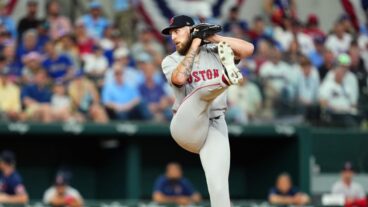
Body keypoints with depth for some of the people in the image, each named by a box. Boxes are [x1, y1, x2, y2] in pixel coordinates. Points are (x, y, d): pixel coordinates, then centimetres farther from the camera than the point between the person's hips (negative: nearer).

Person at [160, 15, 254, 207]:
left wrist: (214, 38, 1)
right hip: (187, 126, 0)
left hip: (215, 126, 0)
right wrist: (194, 46, -6)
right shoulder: (170, 61, 10)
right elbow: (179, 78, -13)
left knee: (218, 186, -16)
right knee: (201, 89, -29)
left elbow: (248, 48, 1)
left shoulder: (214, 52, 13)